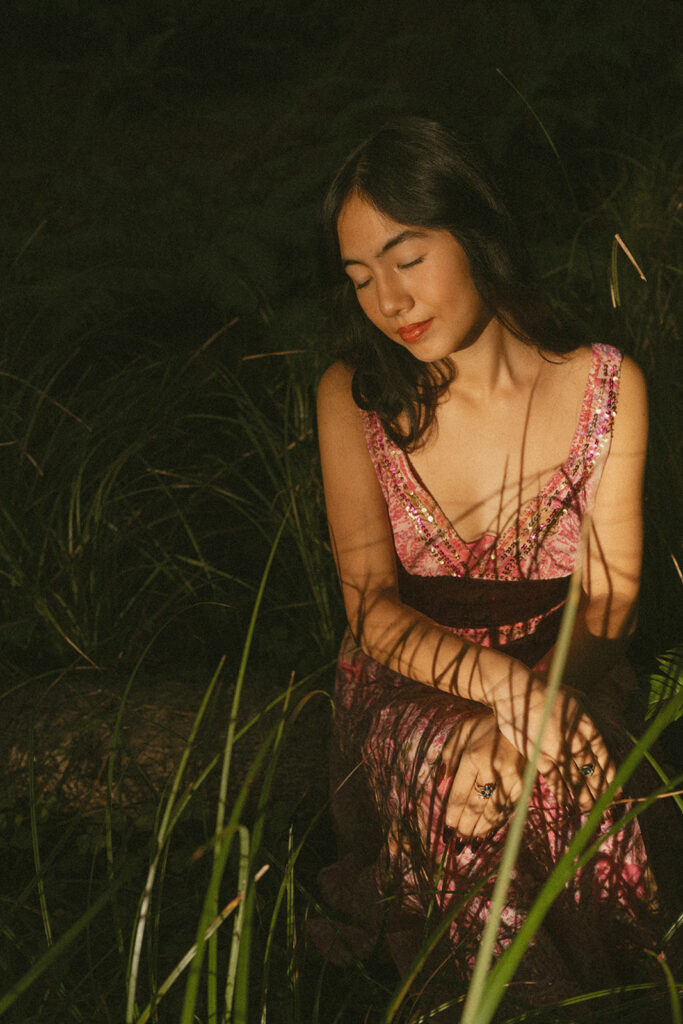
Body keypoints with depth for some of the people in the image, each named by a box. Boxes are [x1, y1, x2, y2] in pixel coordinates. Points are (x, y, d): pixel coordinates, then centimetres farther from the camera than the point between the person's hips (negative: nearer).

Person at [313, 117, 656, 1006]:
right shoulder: (355, 399, -3)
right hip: (406, 694, 0)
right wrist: (507, 684, -30)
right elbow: (372, 605, -10)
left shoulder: (607, 388, -4)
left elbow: (609, 600, -6)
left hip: (568, 691, 0)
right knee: (438, 767, -33)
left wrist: (512, 729, -26)